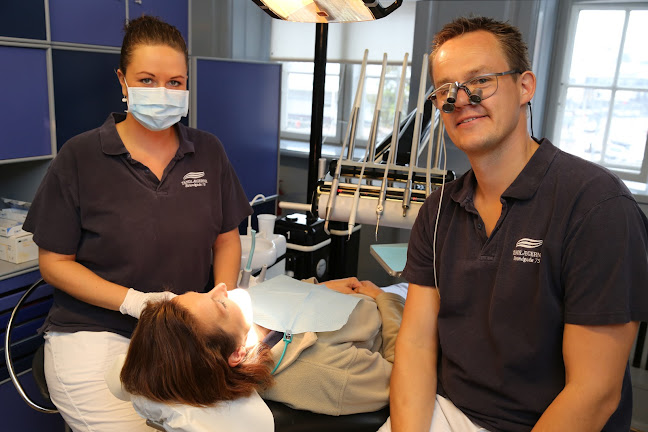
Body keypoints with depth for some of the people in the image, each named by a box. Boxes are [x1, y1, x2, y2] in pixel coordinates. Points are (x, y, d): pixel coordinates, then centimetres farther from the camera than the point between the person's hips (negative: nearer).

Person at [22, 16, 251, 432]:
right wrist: (134, 301, -15)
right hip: (93, 332, -2)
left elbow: (227, 239, 11)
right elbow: (55, 262, -2)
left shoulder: (208, 151, 5)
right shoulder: (80, 157, -4)